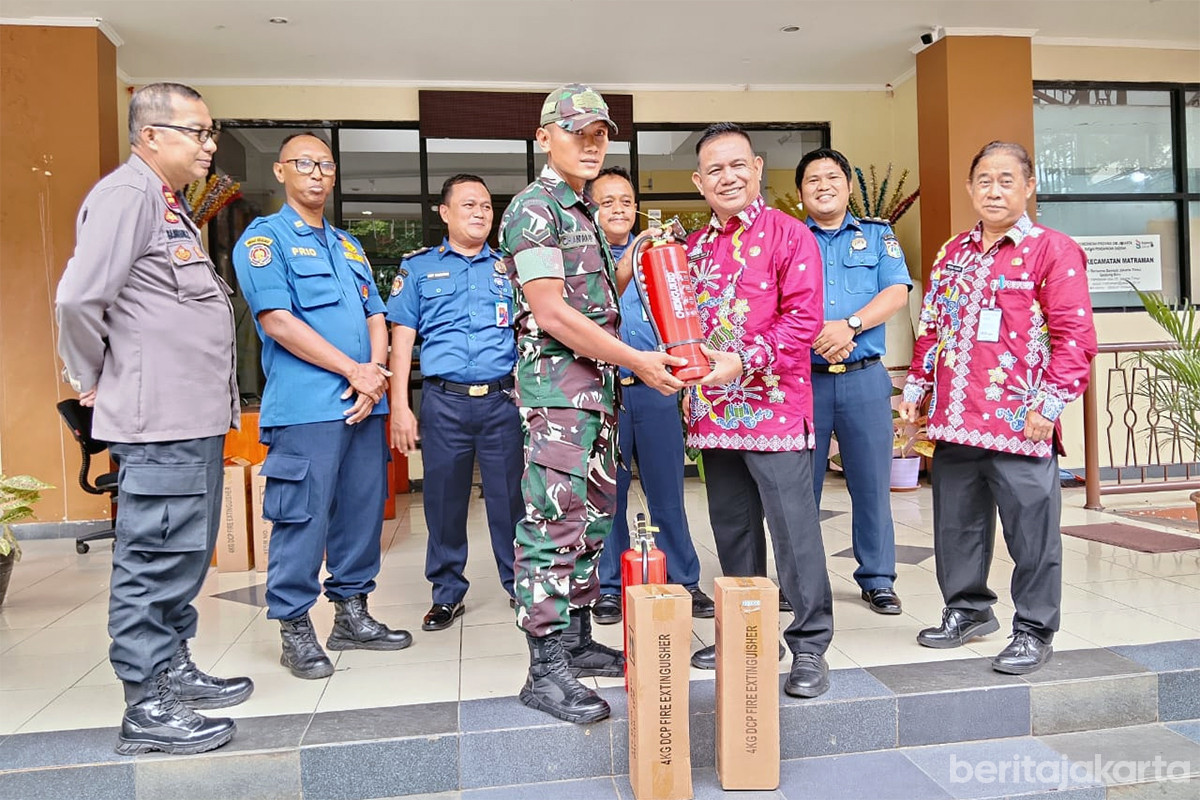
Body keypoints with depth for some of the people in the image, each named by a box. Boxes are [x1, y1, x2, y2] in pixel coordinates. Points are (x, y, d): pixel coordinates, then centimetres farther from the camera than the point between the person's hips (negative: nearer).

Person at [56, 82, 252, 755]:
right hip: (160, 422, -10)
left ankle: (175, 671, 30)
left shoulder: (170, 205, 20)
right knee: (156, 561, -2)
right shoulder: (126, 194, -11)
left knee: (186, 555, 17)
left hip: (198, 418, 10)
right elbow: (78, 300, -20)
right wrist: (94, 380, -6)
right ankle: (148, 708, 8)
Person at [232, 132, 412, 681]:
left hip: (364, 404, 7)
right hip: (306, 405, -6)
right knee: (303, 517, -3)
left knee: (363, 510, 10)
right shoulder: (264, 238, 1)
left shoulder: (349, 245, 22)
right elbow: (277, 321, -11)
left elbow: (376, 316, 17)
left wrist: (375, 373, -3)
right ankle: (295, 630, 11)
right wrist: (354, 370, -12)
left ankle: (351, 614, 23)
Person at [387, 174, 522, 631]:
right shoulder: (419, 268, 11)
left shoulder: (509, 268, 14)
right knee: (444, 501, 7)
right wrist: (399, 405, -2)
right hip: (444, 401, 0)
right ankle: (447, 595, 22)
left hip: (503, 400, 1)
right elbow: (402, 338, 6)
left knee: (509, 499, 4)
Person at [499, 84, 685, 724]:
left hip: (597, 385, 10)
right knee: (554, 523, -7)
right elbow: (552, 313, -17)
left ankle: (577, 640, 25)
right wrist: (638, 360, -16)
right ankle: (546, 670, 1)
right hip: (557, 384, -9)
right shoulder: (534, 208, -9)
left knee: (592, 518, 13)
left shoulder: (584, 213, 20)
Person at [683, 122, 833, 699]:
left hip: (774, 404, -6)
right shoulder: (695, 246, 15)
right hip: (714, 410, 6)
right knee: (731, 528, 14)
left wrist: (745, 360, -20)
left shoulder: (788, 235, -3)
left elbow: (804, 316, -12)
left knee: (794, 527, -3)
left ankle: (810, 645, 11)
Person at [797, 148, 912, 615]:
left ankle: (877, 579, 17)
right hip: (803, 378, 0)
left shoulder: (877, 236, 14)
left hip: (864, 378, 1)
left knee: (871, 481, 4)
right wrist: (817, 334, -17)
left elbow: (897, 293, 0)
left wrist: (850, 324, -15)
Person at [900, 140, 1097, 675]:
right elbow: (931, 327, 20)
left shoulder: (1053, 250, -3)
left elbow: (1075, 335, -9)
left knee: (1031, 528, 3)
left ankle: (1035, 631, 19)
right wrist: (916, 386, 15)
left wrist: (1050, 404, -14)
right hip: (954, 420, 6)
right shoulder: (952, 254, 15)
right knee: (956, 522, 15)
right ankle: (967, 609, 33)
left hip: (1020, 423, -6)